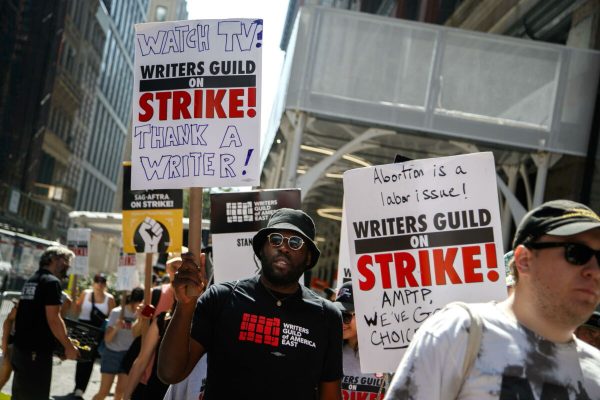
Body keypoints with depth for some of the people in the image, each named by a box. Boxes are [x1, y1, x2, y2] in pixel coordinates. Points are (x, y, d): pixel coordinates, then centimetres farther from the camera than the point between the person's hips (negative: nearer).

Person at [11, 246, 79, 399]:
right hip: (36, 352, -9)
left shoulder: (31, 281, 17)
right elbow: (53, 319, -19)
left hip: (20, 348, 9)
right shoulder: (52, 282, -12)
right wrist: (69, 347, -12)